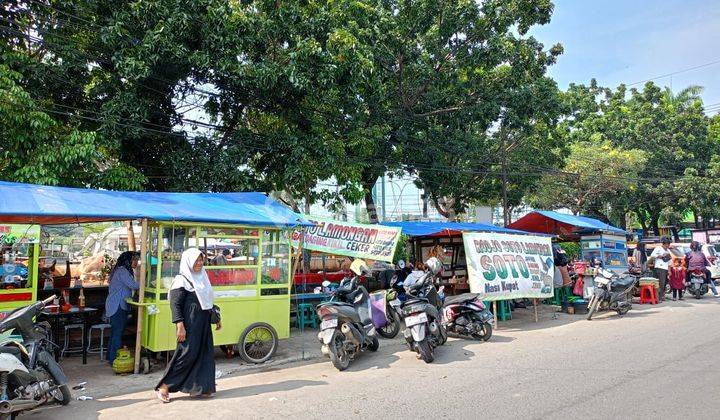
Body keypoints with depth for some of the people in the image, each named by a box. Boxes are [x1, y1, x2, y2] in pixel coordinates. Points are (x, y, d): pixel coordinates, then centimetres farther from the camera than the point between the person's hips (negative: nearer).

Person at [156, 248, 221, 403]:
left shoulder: (202, 278, 13)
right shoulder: (181, 280, -10)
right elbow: (175, 304, -15)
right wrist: (180, 325, -22)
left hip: (204, 323, 8)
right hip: (190, 324, -8)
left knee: (205, 354, 9)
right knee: (187, 354, -6)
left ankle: (199, 388, 19)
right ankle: (164, 387, 8)